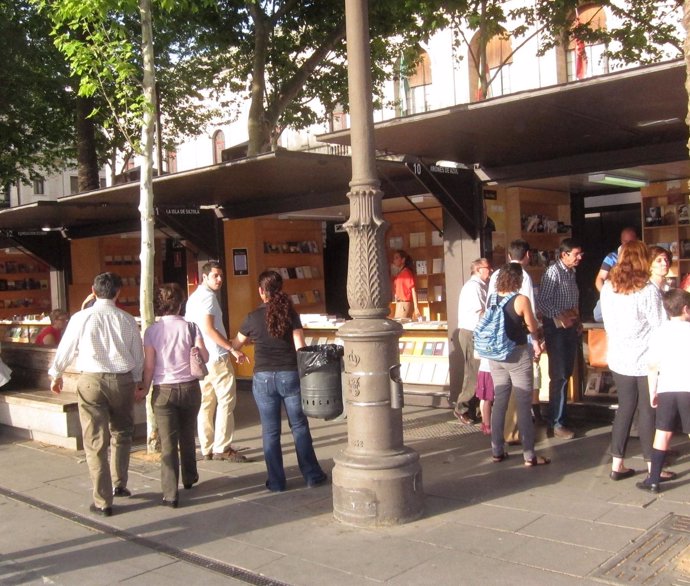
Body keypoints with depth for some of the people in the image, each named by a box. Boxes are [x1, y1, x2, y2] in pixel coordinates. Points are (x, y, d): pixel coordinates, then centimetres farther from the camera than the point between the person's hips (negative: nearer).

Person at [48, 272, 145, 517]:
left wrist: (56, 375, 24)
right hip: (123, 380, 2)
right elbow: (138, 354, 9)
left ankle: (103, 502, 8)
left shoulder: (81, 318, -5)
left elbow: (66, 349, 6)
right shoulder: (127, 320, 0)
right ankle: (119, 485, 31)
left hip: (91, 381, -2)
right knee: (121, 434, 22)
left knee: (95, 442, 4)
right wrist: (138, 382, 24)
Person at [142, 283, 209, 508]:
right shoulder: (190, 327, -4)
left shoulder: (151, 331, -5)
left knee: (168, 442, 1)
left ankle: (170, 494, -1)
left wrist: (144, 389, 6)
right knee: (187, 436, 21)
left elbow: (149, 366, -6)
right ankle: (189, 477, 40)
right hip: (189, 388, 2)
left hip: (164, 390, -1)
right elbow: (204, 357, -6)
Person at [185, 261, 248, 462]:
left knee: (206, 404, 10)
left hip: (202, 358, 9)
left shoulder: (194, 297, 17)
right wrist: (233, 349, -18)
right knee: (226, 401, -4)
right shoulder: (208, 296, -11)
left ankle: (207, 449, 13)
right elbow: (209, 329, -20)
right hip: (217, 357, -9)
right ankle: (222, 448, -3)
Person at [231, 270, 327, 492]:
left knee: (270, 431, 8)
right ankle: (312, 475, 19)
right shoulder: (290, 314, -3)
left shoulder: (253, 317, -2)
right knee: (299, 427, 12)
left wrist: (252, 339, 34)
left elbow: (236, 344, 13)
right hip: (290, 375, 1)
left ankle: (276, 481, 14)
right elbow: (300, 347, -7)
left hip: (263, 378, 0)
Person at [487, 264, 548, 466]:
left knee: (499, 402, 13)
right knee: (524, 404, 2)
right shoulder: (521, 300, -15)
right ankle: (529, 455, 6)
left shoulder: (492, 298, 2)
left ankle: (497, 451, 19)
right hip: (517, 355, -5)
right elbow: (533, 328, -6)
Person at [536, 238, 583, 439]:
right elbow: (541, 301, -19)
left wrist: (577, 321, 9)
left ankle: (560, 414, 25)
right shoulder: (553, 272, -14)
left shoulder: (571, 272, 12)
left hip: (570, 327, 8)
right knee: (559, 376, -6)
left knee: (567, 374, 13)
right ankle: (557, 423, 2)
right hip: (557, 327, -8)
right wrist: (559, 317, -24)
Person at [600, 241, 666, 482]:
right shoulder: (649, 290, -16)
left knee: (625, 407, 14)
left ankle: (617, 464, 16)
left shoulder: (608, 288, -3)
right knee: (648, 410, 6)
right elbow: (659, 326, -11)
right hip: (645, 359, -4)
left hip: (618, 359, 4)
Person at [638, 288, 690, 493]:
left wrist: (652, 392, 15)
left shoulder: (659, 333, 6)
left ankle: (653, 480, 12)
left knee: (663, 433, 10)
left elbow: (653, 367, 7)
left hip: (666, 389, 3)